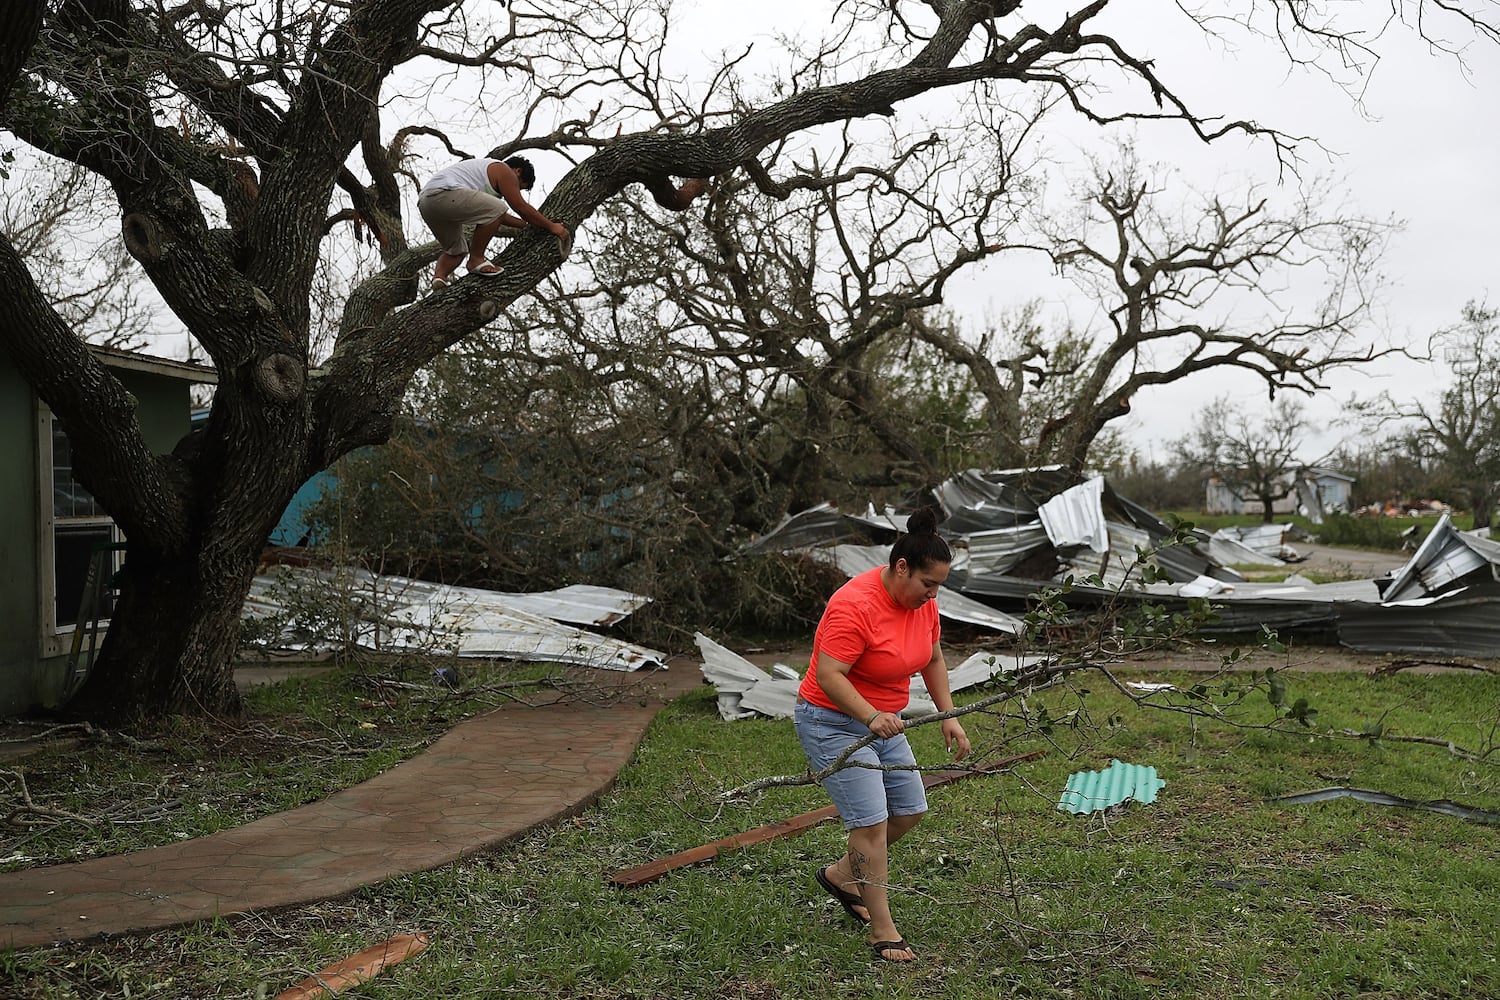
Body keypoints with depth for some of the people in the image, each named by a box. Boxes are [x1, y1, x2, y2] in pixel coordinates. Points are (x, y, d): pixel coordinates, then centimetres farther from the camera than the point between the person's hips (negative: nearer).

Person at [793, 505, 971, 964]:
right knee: (871, 820, -12)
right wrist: (872, 716, -42)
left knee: (910, 810, 12)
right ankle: (882, 930, -2)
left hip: (882, 721, 9)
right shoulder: (854, 606, -28)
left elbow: (933, 660, 12)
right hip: (832, 723, -9)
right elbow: (828, 676, -30)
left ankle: (840, 875, 30)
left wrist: (948, 716, 5)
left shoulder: (922, 600, -2)